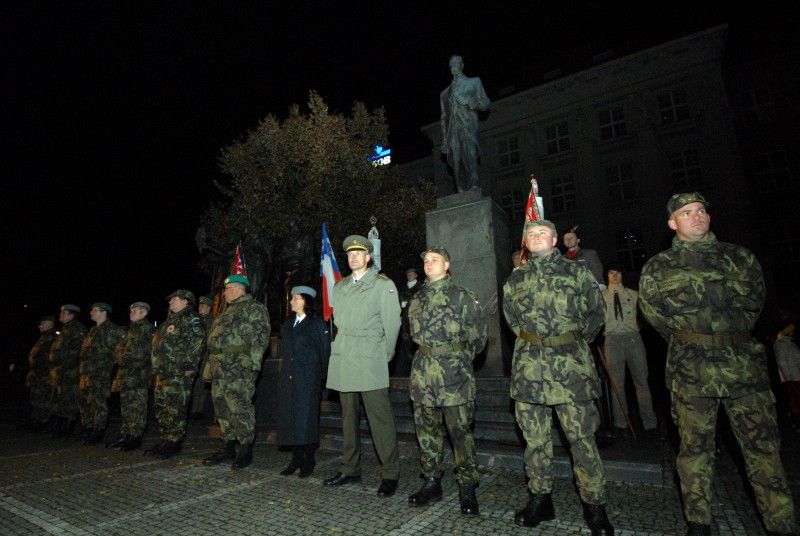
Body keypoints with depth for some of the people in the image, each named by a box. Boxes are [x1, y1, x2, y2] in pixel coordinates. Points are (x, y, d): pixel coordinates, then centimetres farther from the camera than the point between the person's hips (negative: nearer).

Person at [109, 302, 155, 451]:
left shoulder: (147, 329, -9)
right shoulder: (131, 329, 19)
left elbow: (144, 353, -15)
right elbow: (121, 349, 25)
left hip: (139, 373, -9)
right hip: (126, 374, 9)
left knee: (137, 406, -4)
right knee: (126, 406, 14)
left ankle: (136, 437, 2)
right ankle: (125, 435, 23)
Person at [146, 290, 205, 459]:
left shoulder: (190, 320, -10)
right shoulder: (170, 320, 21)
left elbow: (198, 343, -20)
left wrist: (190, 366, -20)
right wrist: (157, 368, 22)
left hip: (178, 374, -10)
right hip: (162, 373, 10)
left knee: (175, 409, -6)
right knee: (160, 407, 15)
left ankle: (174, 443, 4)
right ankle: (165, 440, 26)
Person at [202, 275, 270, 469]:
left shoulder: (254, 308, -5)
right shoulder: (227, 311, 24)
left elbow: (261, 337, -13)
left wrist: (252, 364, -19)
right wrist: (212, 365, 22)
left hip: (239, 368, -10)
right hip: (220, 369, 10)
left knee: (240, 408, -7)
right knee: (222, 408, 13)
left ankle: (245, 449, 4)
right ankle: (228, 446, 24)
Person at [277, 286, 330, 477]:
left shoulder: (317, 324, -5)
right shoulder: (287, 325, 15)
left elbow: (325, 352, -6)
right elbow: (284, 352, 19)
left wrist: (321, 376, -8)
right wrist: (284, 371, 11)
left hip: (308, 379, -6)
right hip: (288, 378, 6)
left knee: (306, 417, -3)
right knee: (289, 416, 7)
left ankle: (309, 460, 10)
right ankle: (296, 458, 19)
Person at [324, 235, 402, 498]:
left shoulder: (383, 285, 2)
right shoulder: (339, 287, 18)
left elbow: (392, 323, 0)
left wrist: (384, 356, -1)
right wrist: (338, 348, 12)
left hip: (370, 362, -5)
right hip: (342, 361, 5)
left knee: (380, 418, -4)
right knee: (348, 417, 14)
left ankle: (390, 474, 7)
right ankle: (350, 469, 27)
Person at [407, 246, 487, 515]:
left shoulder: (462, 296, -2)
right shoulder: (417, 298, 13)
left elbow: (478, 334, 0)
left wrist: (460, 357, 6)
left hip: (454, 372, -5)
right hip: (423, 372, 5)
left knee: (460, 430, 1)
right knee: (426, 429, 13)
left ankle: (467, 488, 16)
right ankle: (431, 483, 27)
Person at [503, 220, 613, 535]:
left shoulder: (577, 272, 5)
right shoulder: (515, 279, 12)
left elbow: (596, 312, 11)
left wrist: (576, 343, 9)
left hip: (571, 366, -2)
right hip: (528, 366, 3)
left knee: (582, 437, 1)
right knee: (535, 437, 10)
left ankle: (594, 506, 17)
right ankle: (540, 499, 25)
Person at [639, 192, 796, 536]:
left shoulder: (740, 257, 11)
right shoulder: (656, 269, 3)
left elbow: (755, 302, 16)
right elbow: (655, 314, 6)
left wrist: (734, 337, 10)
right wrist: (691, 343, 6)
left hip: (745, 364, 2)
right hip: (691, 371, -2)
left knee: (764, 446, 5)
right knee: (695, 448, 7)